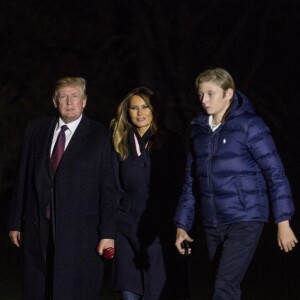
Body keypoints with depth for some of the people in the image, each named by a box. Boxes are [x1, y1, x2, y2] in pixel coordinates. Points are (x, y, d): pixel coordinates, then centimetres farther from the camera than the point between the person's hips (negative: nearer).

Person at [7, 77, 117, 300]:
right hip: (38, 230, 3)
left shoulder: (100, 136, -1)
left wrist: (107, 233, -8)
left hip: (81, 232, -3)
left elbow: (108, 187, -3)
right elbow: (23, 179, 11)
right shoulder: (36, 130, 9)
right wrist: (16, 222, 10)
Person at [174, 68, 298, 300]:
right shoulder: (198, 129, 9)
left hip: (245, 221, -6)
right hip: (213, 225, 6)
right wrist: (182, 225, 12)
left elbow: (275, 174, -8)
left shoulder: (249, 125, -8)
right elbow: (191, 182, 14)